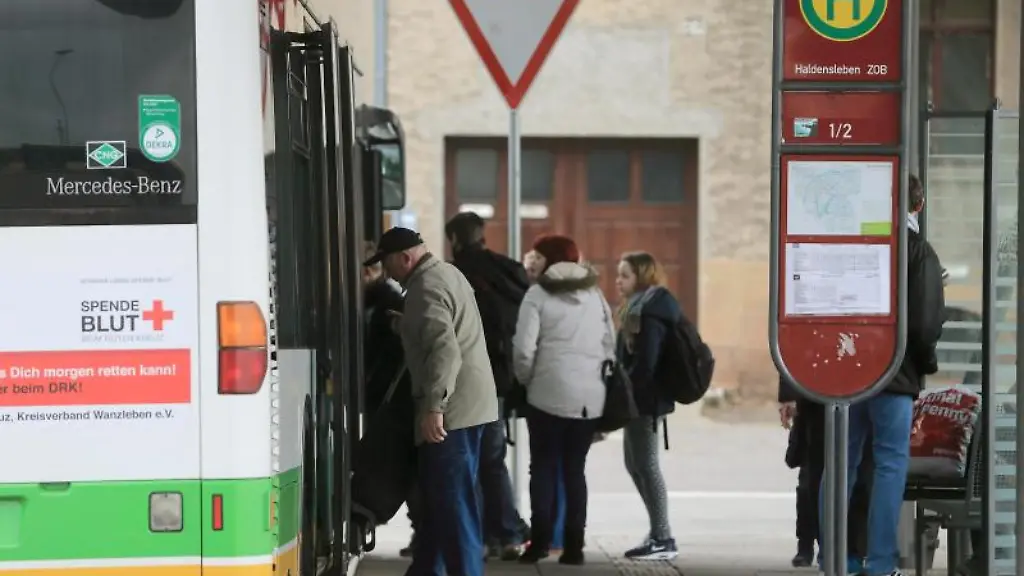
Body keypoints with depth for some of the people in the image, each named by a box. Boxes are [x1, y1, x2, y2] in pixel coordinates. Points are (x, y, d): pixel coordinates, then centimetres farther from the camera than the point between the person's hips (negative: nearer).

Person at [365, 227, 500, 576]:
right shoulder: (447, 273, 16)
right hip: (468, 405, 11)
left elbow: (444, 349, -26)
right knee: (436, 499, 16)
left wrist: (433, 406, -29)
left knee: (453, 504, -10)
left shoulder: (427, 288, -15)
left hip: (453, 409, -11)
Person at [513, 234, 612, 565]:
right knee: (575, 468, 9)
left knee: (544, 466, 4)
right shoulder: (595, 295, 12)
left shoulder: (539, 294, -2)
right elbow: (610, 346, 10)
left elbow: (524, 349, -9)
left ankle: (540, 540, -3)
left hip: (549, 394, -4)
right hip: (590, 398, 4)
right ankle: (574, 545, 4)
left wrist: (525, 380, 7)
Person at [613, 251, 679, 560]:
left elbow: (645, 363, -23)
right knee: (635, 464, 15)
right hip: (642, 399, 10)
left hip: (645, 399, -10)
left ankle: (664, 539, -1)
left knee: (646, 465, -6)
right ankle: (658, 532, 21)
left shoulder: (649, 314, -16)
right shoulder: (641, 309, 16)